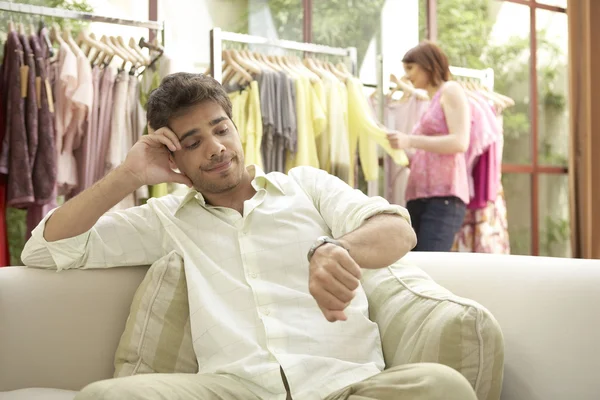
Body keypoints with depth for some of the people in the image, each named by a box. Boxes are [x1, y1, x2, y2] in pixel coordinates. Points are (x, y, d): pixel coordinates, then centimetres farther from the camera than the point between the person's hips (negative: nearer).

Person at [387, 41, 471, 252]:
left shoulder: (451, 90, 3)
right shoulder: (431, 101, 26)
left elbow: (460, 142, -11)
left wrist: (410, 140, -12)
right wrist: (402, 149, 11)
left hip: (444, 196, -8)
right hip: (418, 197, 8)